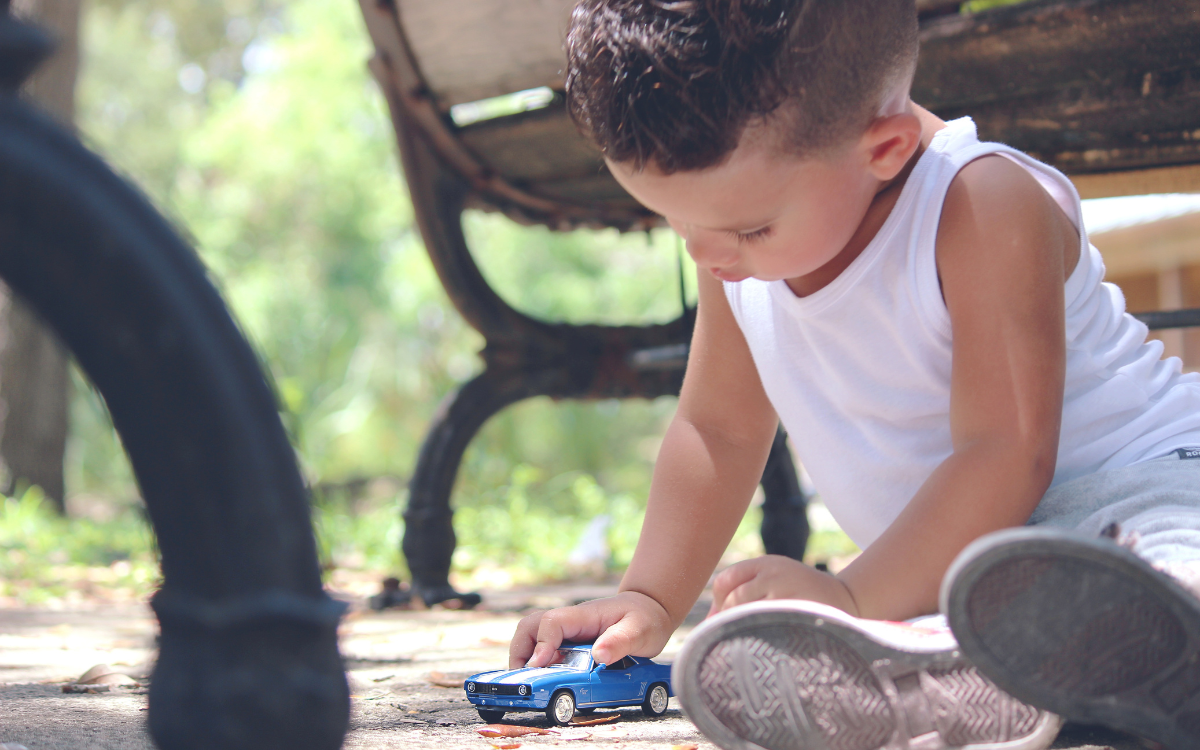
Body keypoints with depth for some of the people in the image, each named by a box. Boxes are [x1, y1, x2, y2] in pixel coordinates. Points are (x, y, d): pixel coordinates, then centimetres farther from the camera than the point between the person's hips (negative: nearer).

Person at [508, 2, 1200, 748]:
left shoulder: (988, 206, -22)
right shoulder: (735, 255, 2)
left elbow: (1007, 454, -25)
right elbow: (718, 429, 14)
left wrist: (851, 599, -29)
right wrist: (648, 601, 6)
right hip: (949, 559, 6)